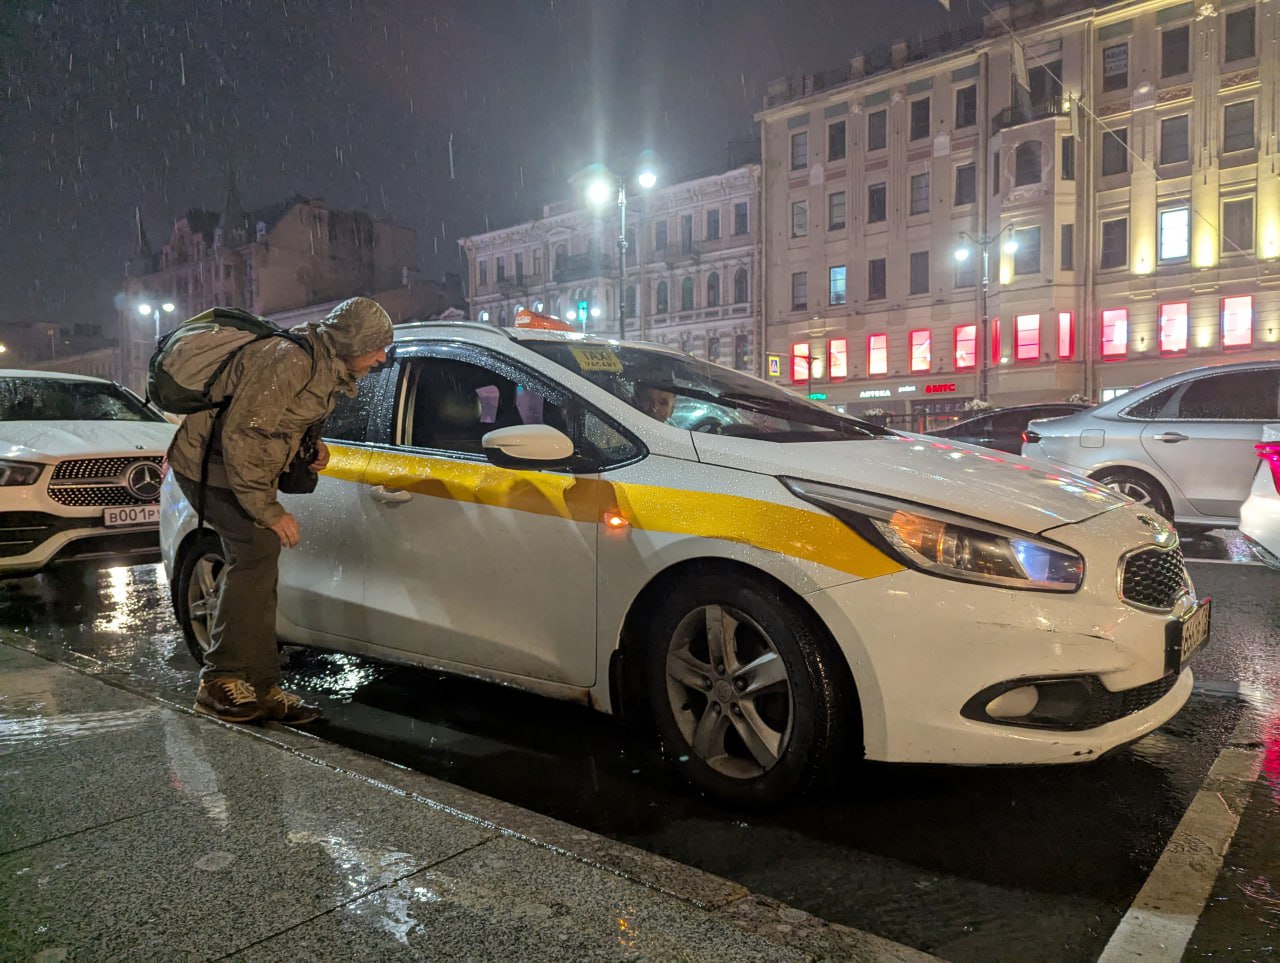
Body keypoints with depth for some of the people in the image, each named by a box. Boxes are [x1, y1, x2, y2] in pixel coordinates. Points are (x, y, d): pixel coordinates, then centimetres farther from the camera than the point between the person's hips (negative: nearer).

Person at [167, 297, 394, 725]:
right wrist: (268, 511, -27)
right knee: (258, 549, -19)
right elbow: (239, 433, -28)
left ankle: (259, 686, 12)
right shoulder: (290, 359, -26)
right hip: (209, 462, -10)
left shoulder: (330, 367, 4)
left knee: (256, 565, 6)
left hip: (242, 465, 10)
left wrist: (309, 446, 4)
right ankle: (220, 680, -9)